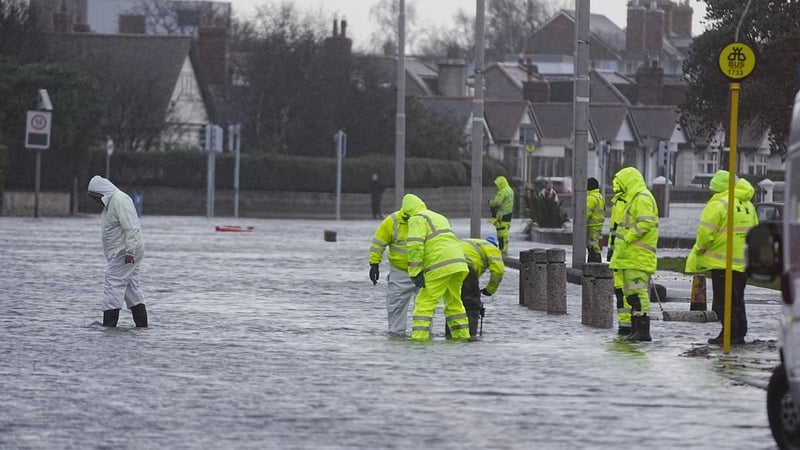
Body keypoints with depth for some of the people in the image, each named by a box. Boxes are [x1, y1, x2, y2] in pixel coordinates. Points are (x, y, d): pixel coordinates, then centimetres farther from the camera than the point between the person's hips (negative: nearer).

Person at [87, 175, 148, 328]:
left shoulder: (119, 201, -16)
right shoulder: (111, 201, 18)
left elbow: (131, 227, -23)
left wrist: (129, 251, -27)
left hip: (124, 252, -11)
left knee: (113, 286, -13)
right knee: (132, 289, 13)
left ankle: (109, 324, -17)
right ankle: (142, 325, 15)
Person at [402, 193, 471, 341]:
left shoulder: (417, 219, 1)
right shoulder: (440, 218, 28)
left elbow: (415, 247, -12)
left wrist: (415, 273, -14)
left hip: (440, 266, -8)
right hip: (458, 262, 8)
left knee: (424, 303, -5)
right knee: (454, 303, 19)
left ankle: (419, 338, -13)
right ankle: (462, 336, 22)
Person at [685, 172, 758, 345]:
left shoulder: (718, 204, -12)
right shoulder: (748, 205, 12)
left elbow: (706, 233, -16)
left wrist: (699, 249, 0)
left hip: (722, 261, -8)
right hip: (743, 262, 8)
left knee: (724, 300, -3)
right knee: (737, 299, 15)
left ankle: (729, 333, -5)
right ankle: (739, 334, 17)